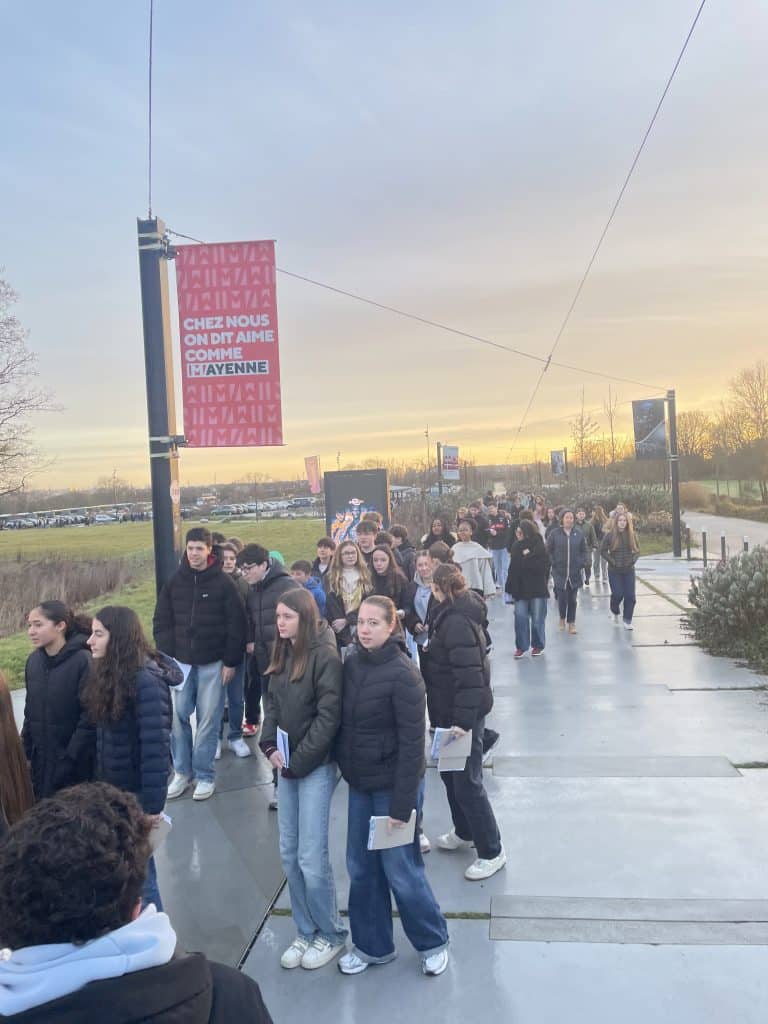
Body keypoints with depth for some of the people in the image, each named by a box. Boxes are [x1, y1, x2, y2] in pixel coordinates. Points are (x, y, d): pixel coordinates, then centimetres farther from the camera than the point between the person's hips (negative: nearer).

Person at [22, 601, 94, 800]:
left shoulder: (83, 661, -16)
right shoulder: (34, 660, 4)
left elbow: (90, 718, -15)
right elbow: (30, 712, 13)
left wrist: (70, 759, -14)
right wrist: (26, 753, 9)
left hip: (76, 767, -6)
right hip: (41, 764, 6)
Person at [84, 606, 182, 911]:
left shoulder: (145, 680, -22)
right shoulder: (108, 674, 3)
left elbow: (155, 745, -23)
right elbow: (102, 734, 9)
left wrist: (153, 804, -21)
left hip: (136, 792, -8)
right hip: (112, 786, 8)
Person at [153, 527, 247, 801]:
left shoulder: (223, 583, -6)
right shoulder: (174, 582, 3)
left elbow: (236, 625, -5)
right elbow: (161, 622, 7)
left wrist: (231, 662, -7)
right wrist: (167, 657, -1)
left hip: (212, 663, -3)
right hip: (180, 662, 3)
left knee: (208, 720, 3)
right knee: (177, 718, 4)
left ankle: (205, 775, 15)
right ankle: (182, 771, 19)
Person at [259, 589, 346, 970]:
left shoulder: (325, 656, -16)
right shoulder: (281, 655, 8)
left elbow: (328, 716, -18)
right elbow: (271, 705, 12)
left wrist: (298, 761, -14)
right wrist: (270, 747, -3)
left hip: (317, 764, -7)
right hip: (287, 765, 7)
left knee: (311, 857, -2)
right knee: (289, 854, 12)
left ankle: (332, 935, 20)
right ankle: (306, 931, 29)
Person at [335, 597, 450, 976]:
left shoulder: (403, 674, -20)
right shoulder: (352, 663, -1)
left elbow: (412, 744, -19)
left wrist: (402, 804, -18)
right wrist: (347, 771, 6)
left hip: (393, 785, -6)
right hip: (359, 783, 6)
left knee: (400, 868, 6)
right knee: (361, 867, 15)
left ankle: (433, 942, 29)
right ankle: (372, 945, 34)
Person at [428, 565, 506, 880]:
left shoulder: (456, 622, -24)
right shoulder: (453, 615, 6)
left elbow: (469, 675, -29)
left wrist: (463, 720, -29)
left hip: (465, 711, -10)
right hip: (451, 708, 10)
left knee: (467, 781, -2)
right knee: (449, 771, 22)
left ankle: (491, 852, 11)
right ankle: (465, 832, 39)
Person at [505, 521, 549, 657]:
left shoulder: (539, 546, -10)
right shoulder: (516, 546, 2)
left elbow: (543, 567, -17)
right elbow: (513, 567, 3)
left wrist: (527, 558, -19)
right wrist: (511, 587, -1)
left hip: (537, 588, -3)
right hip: (520, 587, 3)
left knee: (537, 619, 7)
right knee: (520, 617, 3)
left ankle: (538, 645, 22)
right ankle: (521, 646, 14)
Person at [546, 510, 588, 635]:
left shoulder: (579, 534, 5)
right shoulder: (554, 533, -2)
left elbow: (584, 551, 12)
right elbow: (548, 551, 3)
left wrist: (582, 563, 1)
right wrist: (553, 563, -5)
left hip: (575, 573, 2)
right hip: (559, 572, -2)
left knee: (572, 599, 4)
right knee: (562, 598, -5)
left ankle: (571, 623, 16)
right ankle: (562, 619, 21)